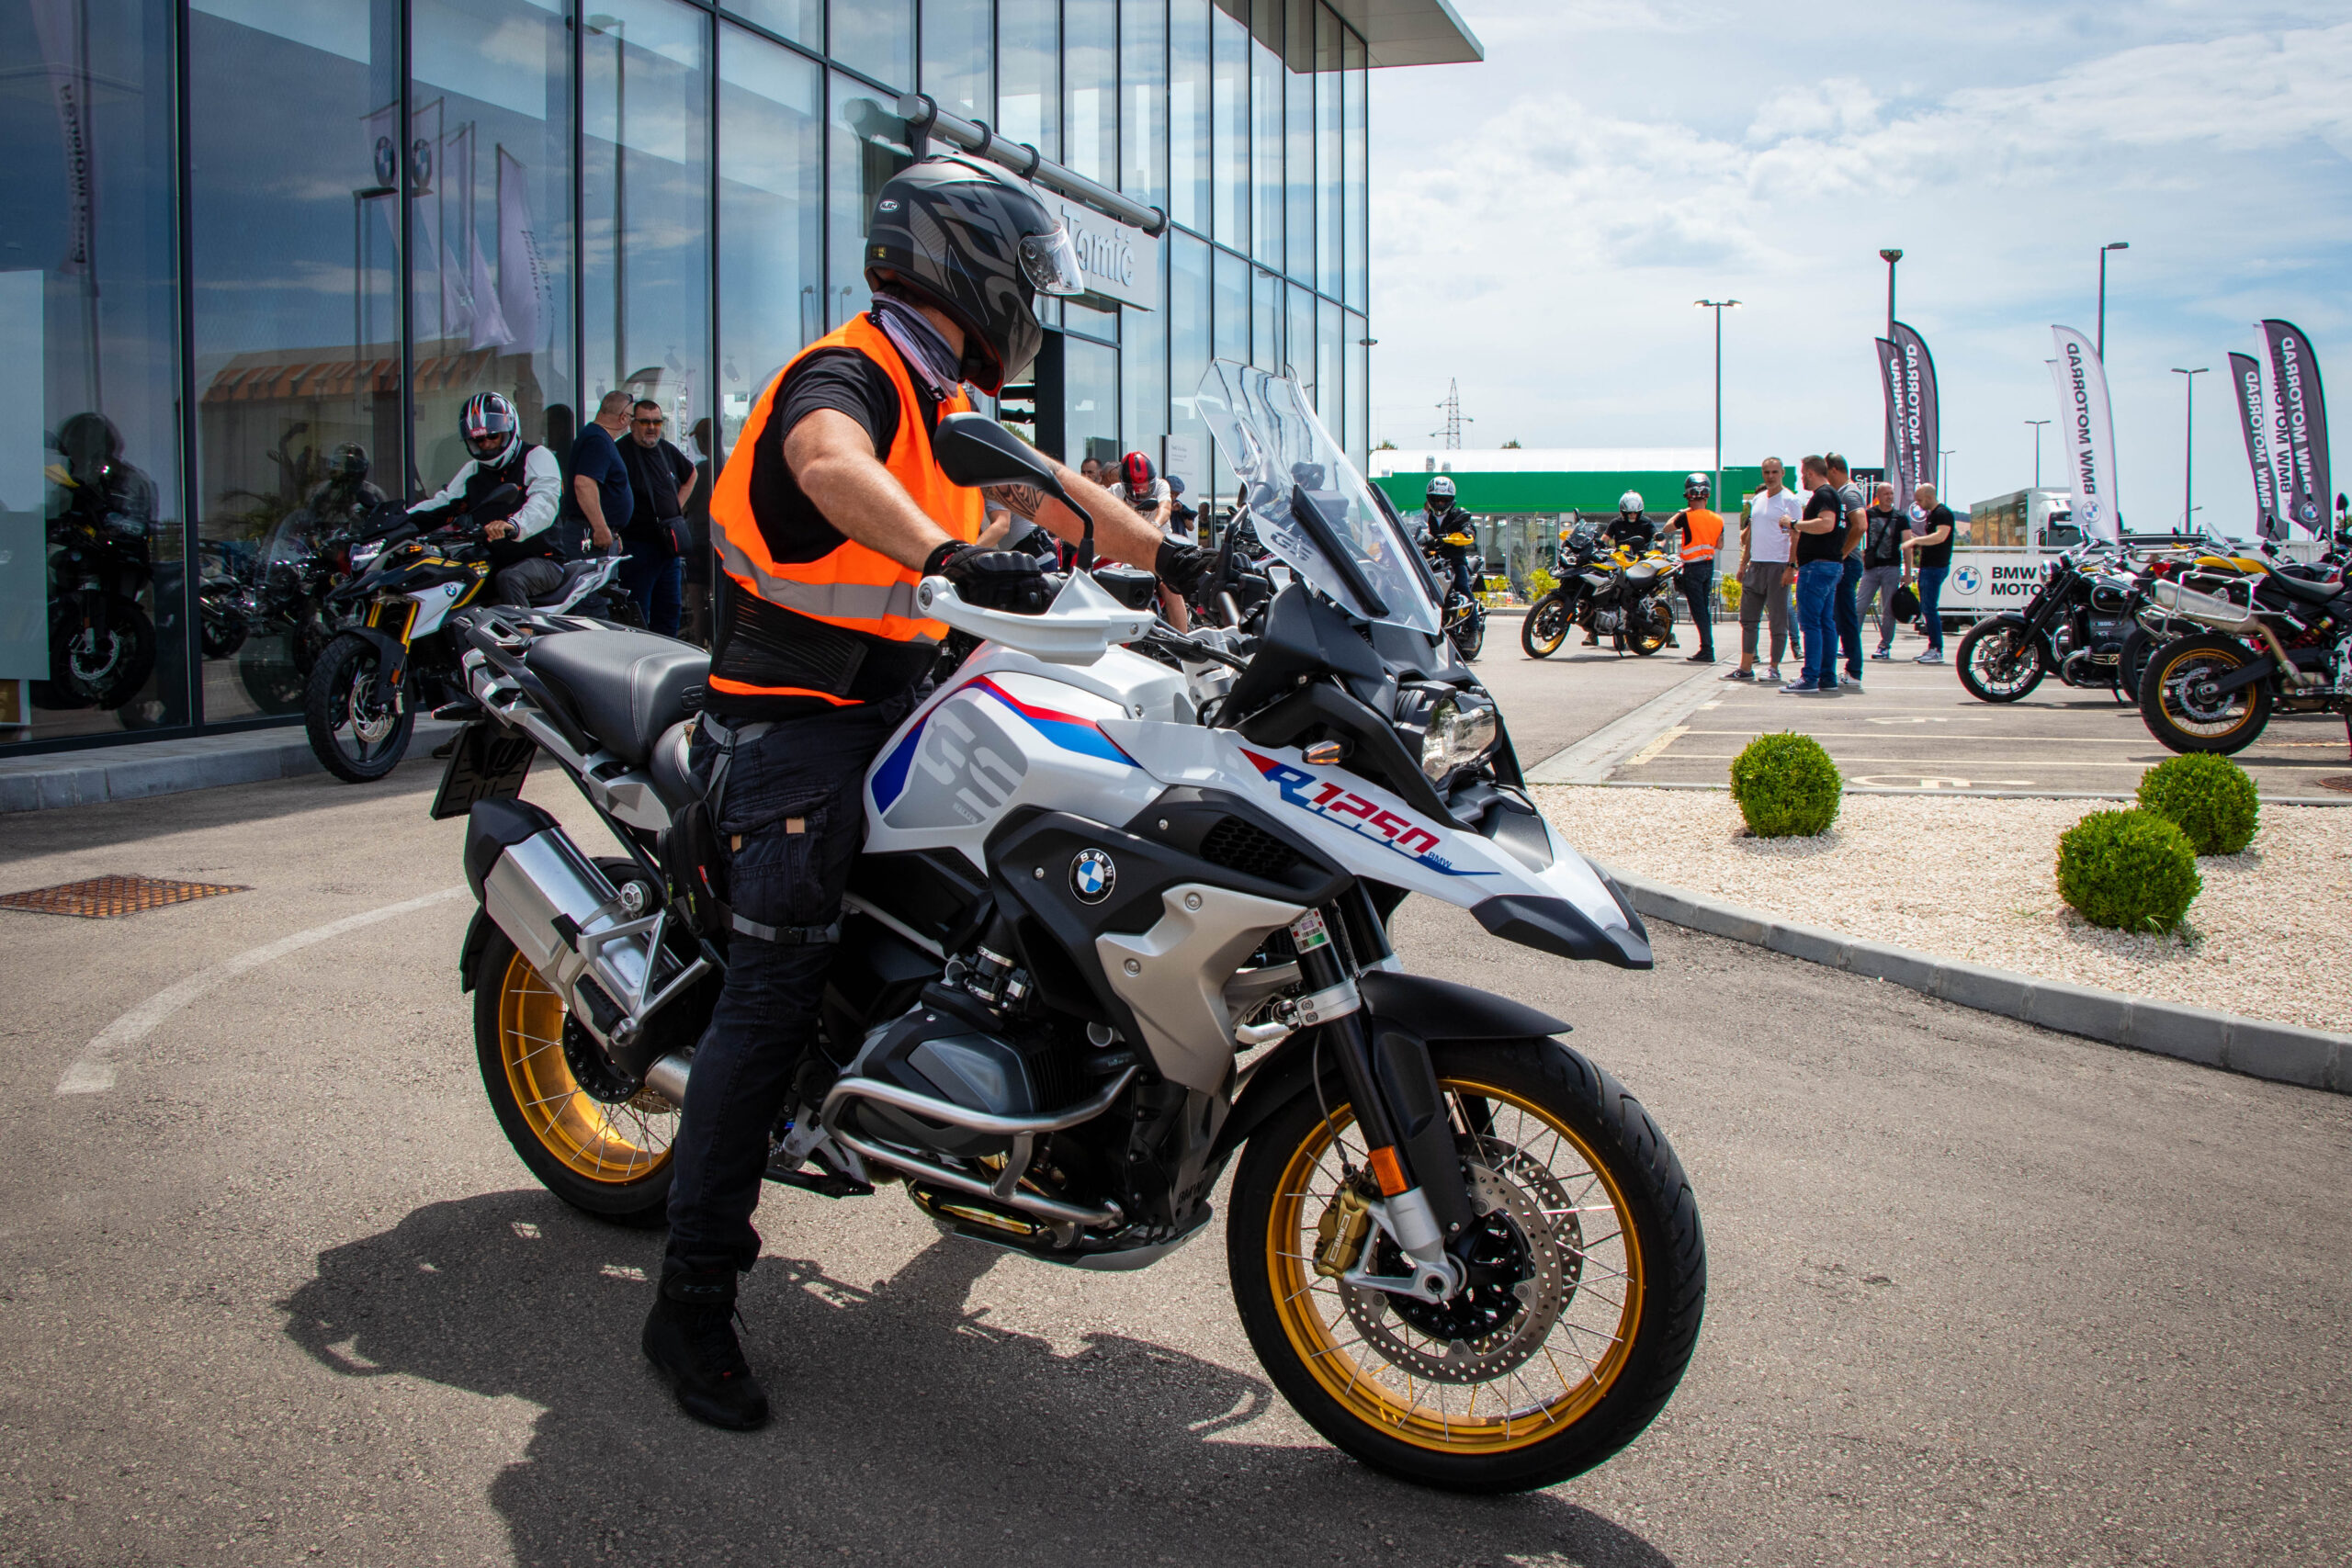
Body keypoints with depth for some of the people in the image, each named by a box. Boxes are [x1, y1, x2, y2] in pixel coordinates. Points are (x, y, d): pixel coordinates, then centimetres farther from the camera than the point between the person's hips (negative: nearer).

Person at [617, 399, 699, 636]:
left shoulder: (667, 450, 11)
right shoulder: (621, 451, -11)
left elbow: (690, 474, 31)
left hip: (670, 544, 7)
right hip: (638, 544, -7)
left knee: (670, 607, 13)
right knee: (637, 616, -7)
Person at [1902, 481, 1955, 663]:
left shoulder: (1943, 513, -13)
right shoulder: (1931, 514, 19)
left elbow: (1940, 536, -27)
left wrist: (1915, 540, -27)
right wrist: (1916, 542, 12)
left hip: (1936, 567, -11)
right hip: (1927, 566, 11)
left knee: (1929, 608, -12)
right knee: (1926, 608, 12)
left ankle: (1937, 651, -12)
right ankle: (1932, 648, 16)